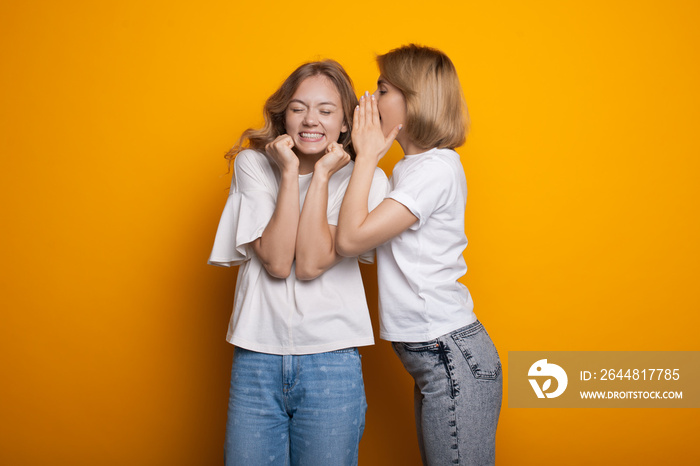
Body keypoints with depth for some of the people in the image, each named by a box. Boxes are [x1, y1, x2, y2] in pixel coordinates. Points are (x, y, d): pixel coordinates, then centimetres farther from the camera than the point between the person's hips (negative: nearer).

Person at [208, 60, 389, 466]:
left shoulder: (366, 180, -2)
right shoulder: (253, 164, 1)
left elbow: (311, 264, -13)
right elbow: (277, 262, -10)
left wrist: (321, 176, -12)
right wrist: (289, 173, -12)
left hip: (331, 364, -1)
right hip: (257, 359, 1)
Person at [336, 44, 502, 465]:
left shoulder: (436, 169, -15)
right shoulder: (413, 167, 15)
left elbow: (351, 238, -21)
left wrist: (367, 157, -11)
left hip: (451, 357, -10)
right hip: (434, 355, 10)